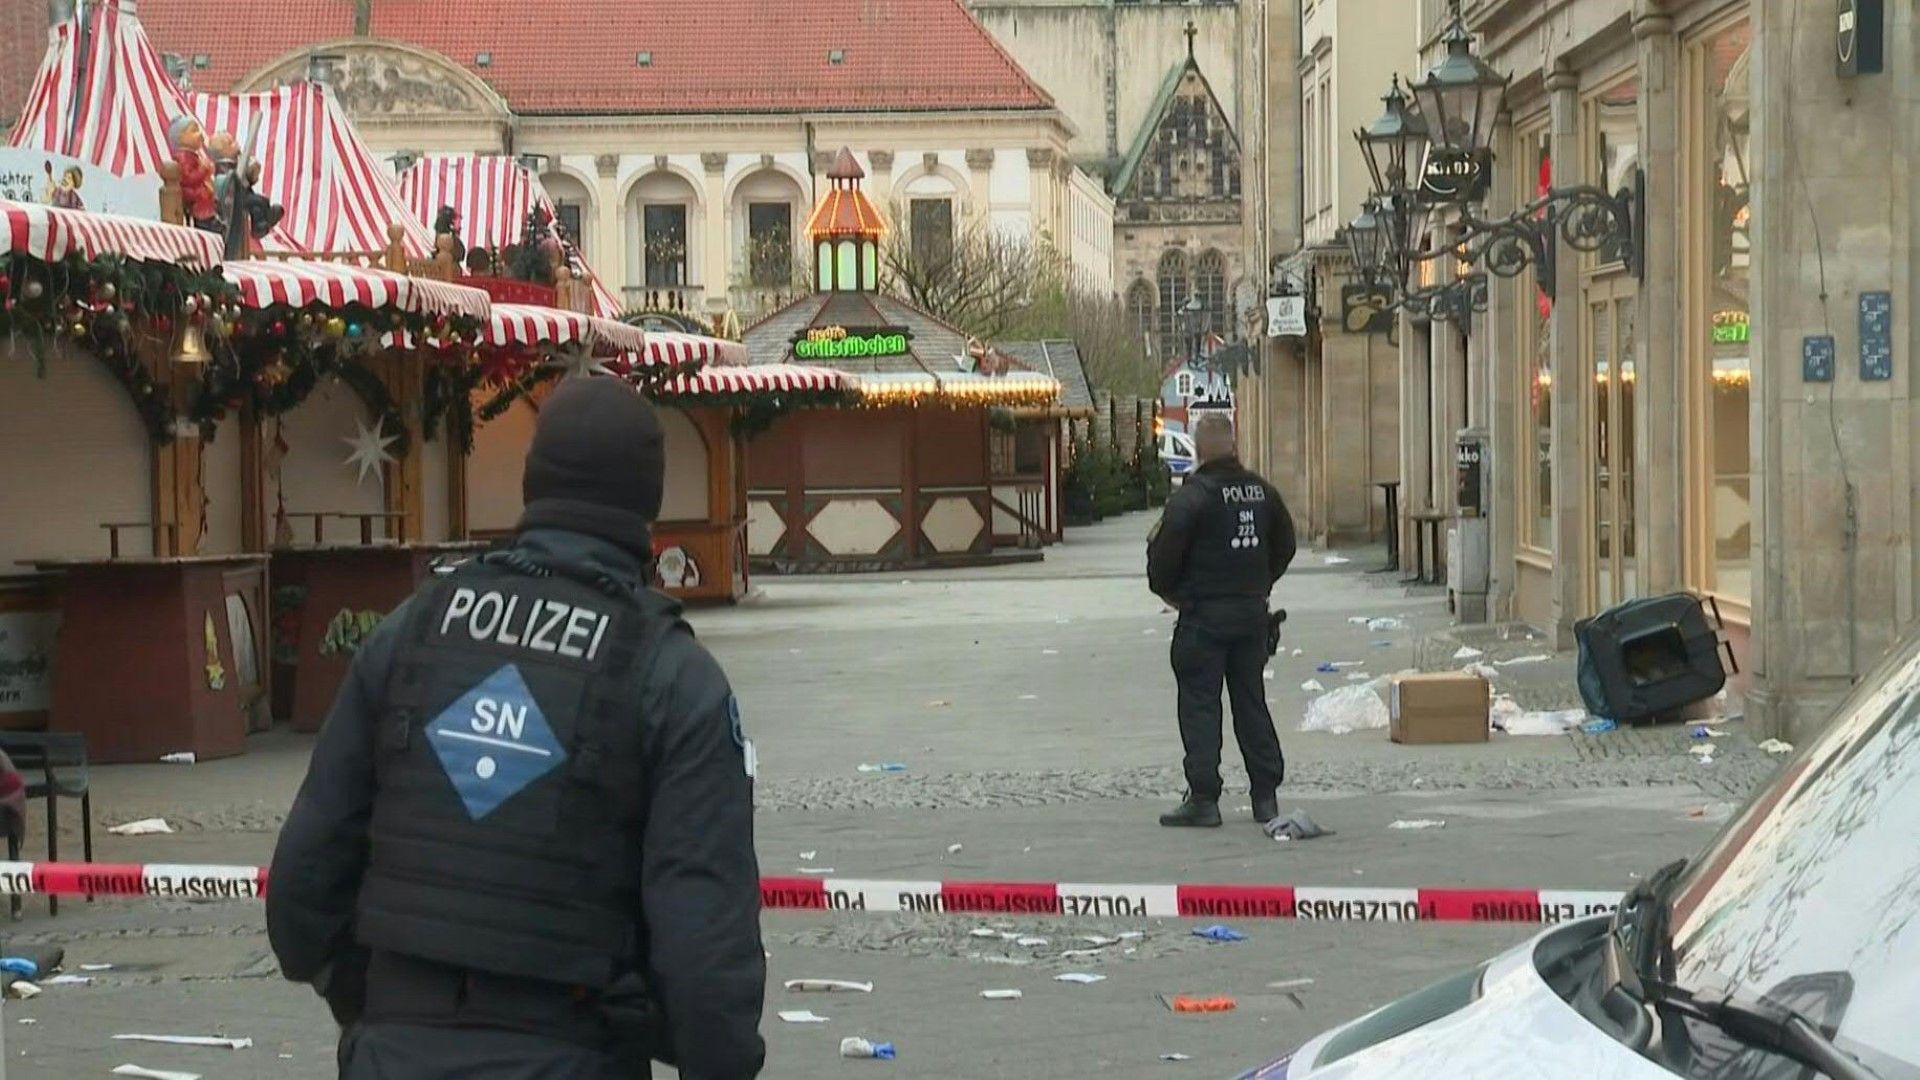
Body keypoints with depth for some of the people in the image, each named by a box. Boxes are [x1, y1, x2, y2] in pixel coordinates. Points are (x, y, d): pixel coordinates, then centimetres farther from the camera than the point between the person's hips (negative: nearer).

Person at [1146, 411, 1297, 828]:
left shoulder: (1192, 495, -15)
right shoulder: (1262, 491, 6)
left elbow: (1165, 553, -17)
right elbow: (1285, 544, 17)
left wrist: (1166, 589, 2)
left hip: (1204, 614, -6)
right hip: (1253, 612, 6)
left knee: (1199, 704, -1)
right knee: (1252, 702, 13)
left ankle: (1203, 798, -4)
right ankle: (1266, 797, 14)